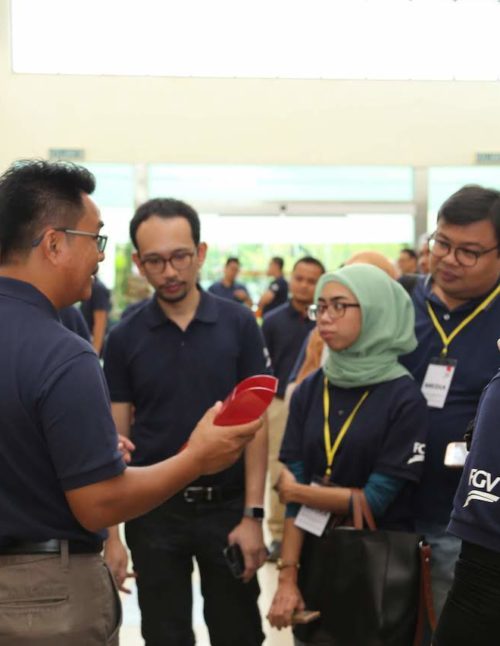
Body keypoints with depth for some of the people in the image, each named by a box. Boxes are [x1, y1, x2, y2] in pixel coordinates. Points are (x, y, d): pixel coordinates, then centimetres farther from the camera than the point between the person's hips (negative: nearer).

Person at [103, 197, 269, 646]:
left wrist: (252, 514, -8)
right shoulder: (124, 337, -3)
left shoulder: (239, 325, -4)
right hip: (154, 510, 1)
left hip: (226, 505, 0)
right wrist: (112, 532, -4)